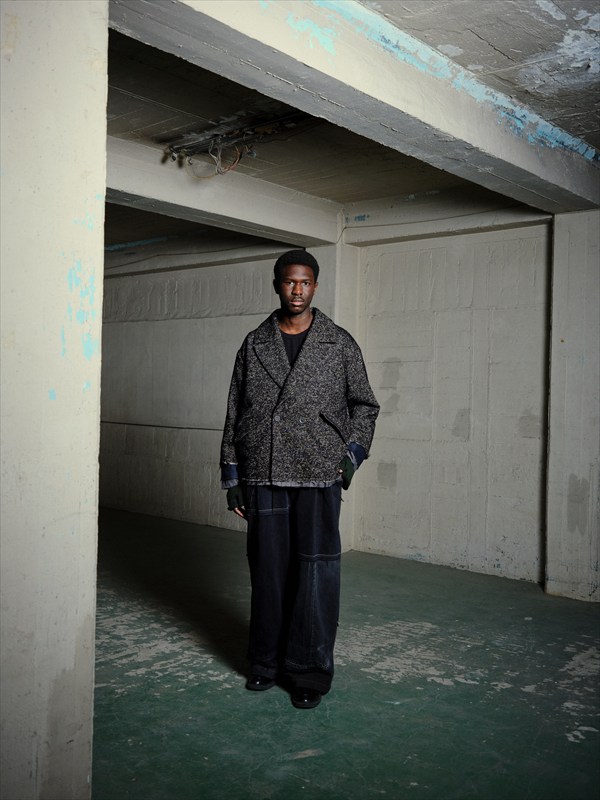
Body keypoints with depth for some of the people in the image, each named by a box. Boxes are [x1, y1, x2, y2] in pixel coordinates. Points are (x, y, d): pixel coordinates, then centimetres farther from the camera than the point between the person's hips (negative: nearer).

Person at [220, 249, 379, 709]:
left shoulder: (339, 343, 6)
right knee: (268, 571, 8)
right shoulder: (254, 345, 10)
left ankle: (310, 673, 11)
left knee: (316, 575, -2)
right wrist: (233, 478, 7)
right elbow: (235, 413, 10)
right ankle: (267, 662, 24)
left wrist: (354, 451, -4)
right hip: (263, 476, 2)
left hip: (318, 476, -1)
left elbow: (364, 404, 12)